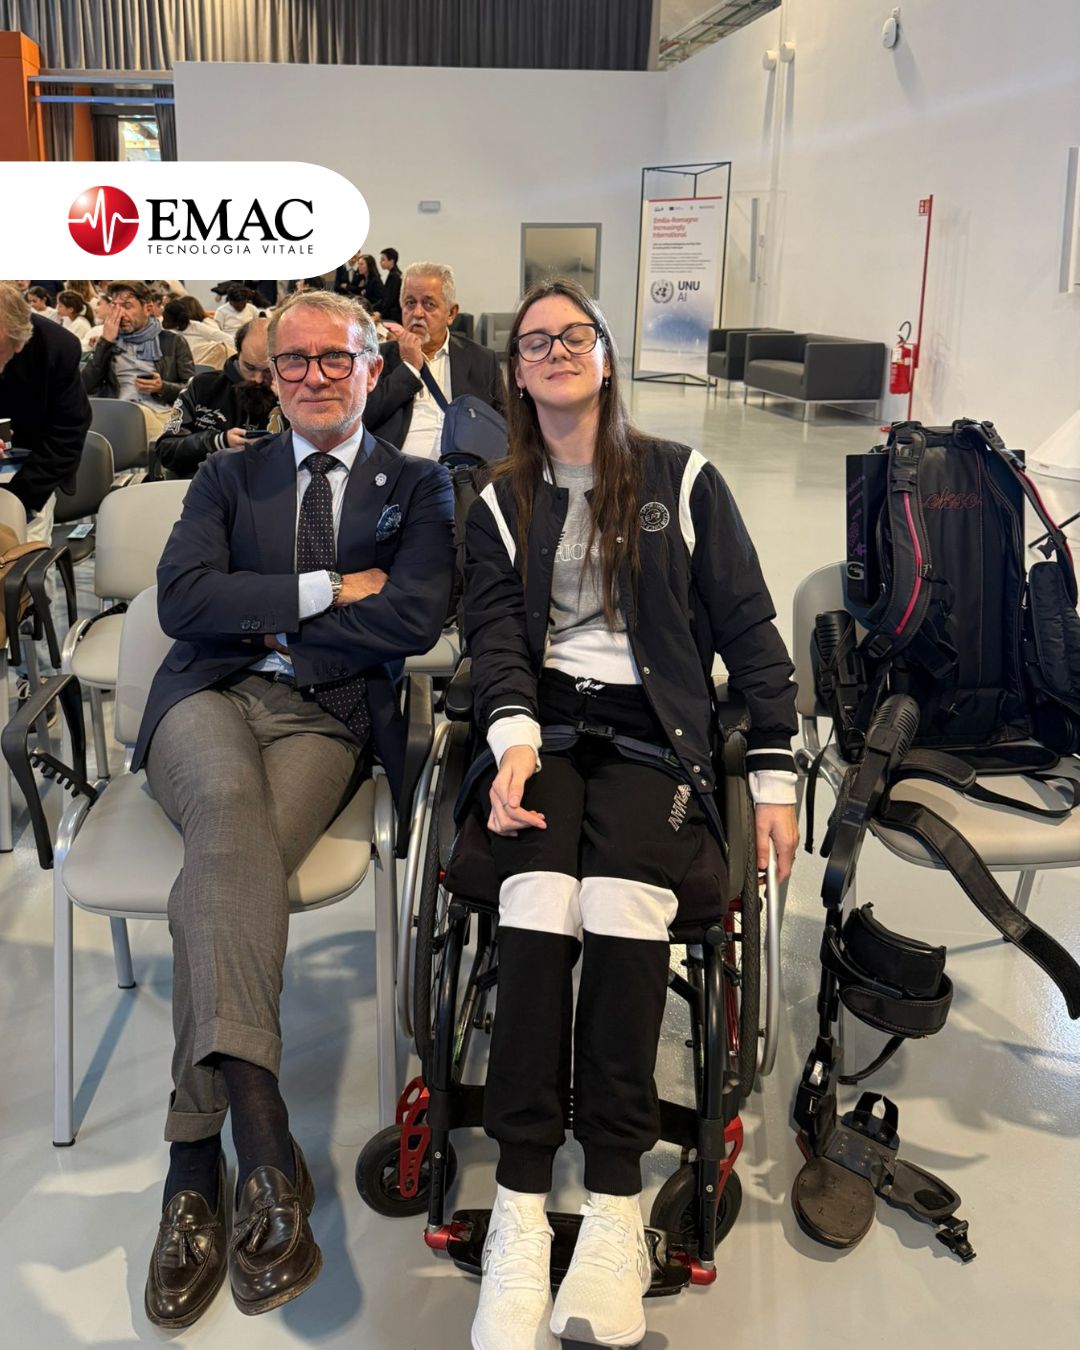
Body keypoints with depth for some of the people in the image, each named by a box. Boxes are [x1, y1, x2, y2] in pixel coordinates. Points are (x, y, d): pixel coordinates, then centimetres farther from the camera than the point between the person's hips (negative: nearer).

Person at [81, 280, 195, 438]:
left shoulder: (172, 342, 16)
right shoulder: (107, 342, 22)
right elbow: (87, 387, 8)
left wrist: (163, 388, -7)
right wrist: (106, 342, 4)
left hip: (162, 413, 0)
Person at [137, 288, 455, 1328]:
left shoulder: (419, 489, 16)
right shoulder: (228, 478, 21)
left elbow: (414, 621, -4)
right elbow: (181, 600, 2)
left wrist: (268, 615, 1)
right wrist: (328, 591, -4)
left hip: (327, 717, -1)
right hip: (210, 699, 1)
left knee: (219, 872, -31)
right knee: (229, 804, -36)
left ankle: (193, 1174, -26)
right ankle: (263, 1141, -44)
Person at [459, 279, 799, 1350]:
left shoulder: (682, 481, 12)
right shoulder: (499, 505, 18)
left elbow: (747, 631, 10)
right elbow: (495, 636, 4)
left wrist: (774, 778, 1)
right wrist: (514, 738, -17)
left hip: (653, 734, -1)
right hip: (542, 726, 1)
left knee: (622, 902, -31)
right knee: (537, 904, -29)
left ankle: (613, 1209, -25)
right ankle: (520, 1211, -26)